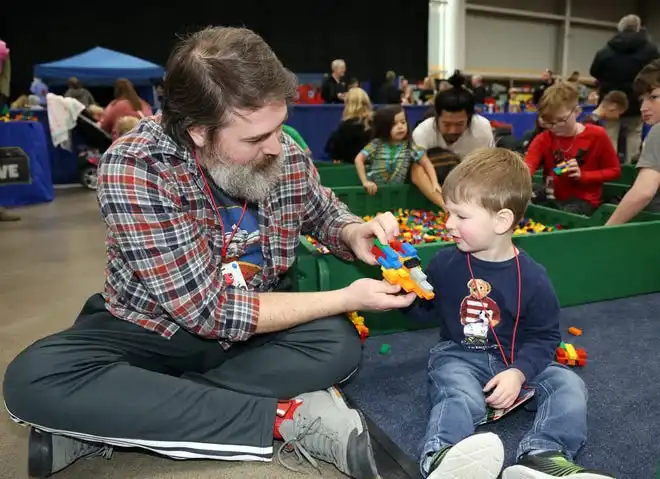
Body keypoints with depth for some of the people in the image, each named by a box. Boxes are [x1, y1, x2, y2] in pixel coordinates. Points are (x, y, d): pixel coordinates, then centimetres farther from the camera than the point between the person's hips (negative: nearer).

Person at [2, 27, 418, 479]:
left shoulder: (288, 158, -13)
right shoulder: (134, 169, -27)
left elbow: (325, 212, 11)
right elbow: (212, 311, -27)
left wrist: (356, 233, -15)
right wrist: (347, 298, -26)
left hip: (253, 325, 3)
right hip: (153, 330, -2)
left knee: (339, 344, -25)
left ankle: (104, 422, -20)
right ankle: (287, 417, -28)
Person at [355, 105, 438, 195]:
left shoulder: (409, 146, -9)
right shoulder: (377, 144, -12)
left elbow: (426, 163, -6)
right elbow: (359, 159, -12)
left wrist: (434, 183, -17)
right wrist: (365, 181, -18)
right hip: (374, 189, -1)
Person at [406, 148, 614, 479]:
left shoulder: (532, 277, -10)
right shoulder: (445, 263, -3)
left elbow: (544, 336, -4)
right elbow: (424, 309, 9)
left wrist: (519, 371, -21)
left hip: (516, 361, 2)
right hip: (459, 356, -1)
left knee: (569, 385, -16)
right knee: (459, 396, -32)